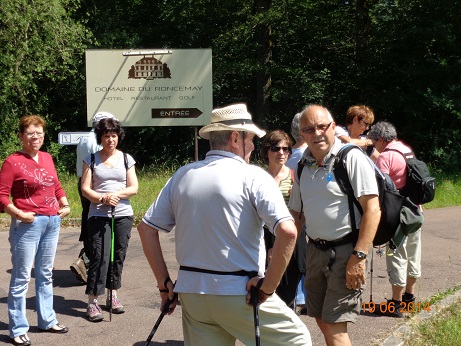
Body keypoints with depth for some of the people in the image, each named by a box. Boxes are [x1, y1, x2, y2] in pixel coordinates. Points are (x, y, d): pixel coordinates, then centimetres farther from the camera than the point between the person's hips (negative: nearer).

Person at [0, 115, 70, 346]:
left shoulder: (47, 158, 10)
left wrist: (65, 205, 10)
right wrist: (19, 214, -21)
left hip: (52, 223, 7)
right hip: (28, 224, -7)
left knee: (45, 274, 17)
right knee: (21, 277, -1)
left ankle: (47, 320, 29)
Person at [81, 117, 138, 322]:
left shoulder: (126, 159, 9)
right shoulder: (91, 159, 4)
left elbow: (134, 188, 4)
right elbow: (85, 189, -2)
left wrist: (117, 194, -13)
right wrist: (101, 198, -19)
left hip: (123, 215, 3)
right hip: (98, 215, -2)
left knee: (118, 256, 7)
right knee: (99, 257, -9)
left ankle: (113, 296, 21)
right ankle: (92, 302, -6)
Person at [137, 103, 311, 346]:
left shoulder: (182, 175, 7)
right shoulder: (252, 176, -9)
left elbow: (146, 228, 9)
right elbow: (287, 232, -21)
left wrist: (164, 283, 12)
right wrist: (267, 286, -12)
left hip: (191, 294, 5)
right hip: (240, 294, -5)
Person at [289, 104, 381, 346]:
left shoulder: (352, 158, -13)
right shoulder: (303, 165, 8)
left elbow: (372, 209, -18)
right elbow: (296, 214, 17)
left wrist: (359, 257, -22)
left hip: (345, 250, -7)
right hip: (315, 250, 7)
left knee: (334, 325, -8)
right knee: (321, 320, 14)